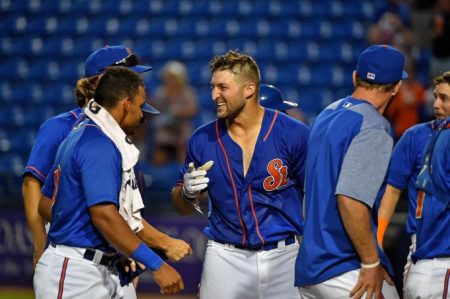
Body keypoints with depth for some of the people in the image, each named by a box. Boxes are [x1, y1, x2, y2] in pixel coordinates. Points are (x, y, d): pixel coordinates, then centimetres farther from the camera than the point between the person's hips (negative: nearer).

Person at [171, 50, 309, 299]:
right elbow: (182, 208, 12)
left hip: (286, 258, -2)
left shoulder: (294, 134, -7)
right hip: (225, 258, 2)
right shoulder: (202, 140, 2)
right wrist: (187, 192, -11)